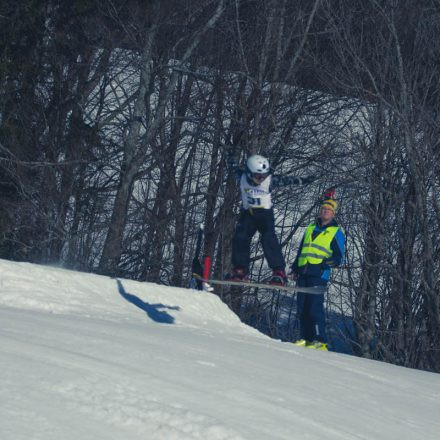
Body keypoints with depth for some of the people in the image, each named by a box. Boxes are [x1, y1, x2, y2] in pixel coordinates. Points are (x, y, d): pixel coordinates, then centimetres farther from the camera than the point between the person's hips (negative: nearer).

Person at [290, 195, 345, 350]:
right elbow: (300, 251, 28)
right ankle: (306, 338, 8)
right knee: (301, 307, 3)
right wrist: (294, 269, 22)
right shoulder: (311, 228, 22)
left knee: (315, 307, -14)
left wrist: (330, 261, -19)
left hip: (319, 274, -6)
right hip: (303, 272, 6)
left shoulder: (336, 232, 6)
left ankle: (320, 341, -13)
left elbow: (339, 256, 2)